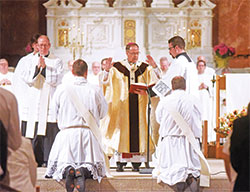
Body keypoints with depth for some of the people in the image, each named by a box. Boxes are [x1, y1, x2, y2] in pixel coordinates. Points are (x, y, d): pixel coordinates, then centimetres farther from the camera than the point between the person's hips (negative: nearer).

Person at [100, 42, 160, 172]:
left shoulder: (144, 68, 9)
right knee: (122, 131, -3)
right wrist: (107, 70, -19)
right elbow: (105, 83, -1)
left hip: (139, 106, 1)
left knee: (138, 131, -1)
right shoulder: (117, 68, 5)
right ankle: (120, 162, -1)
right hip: (122, 106, -1)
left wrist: (155, 67, -17)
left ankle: (136, 163, 2)